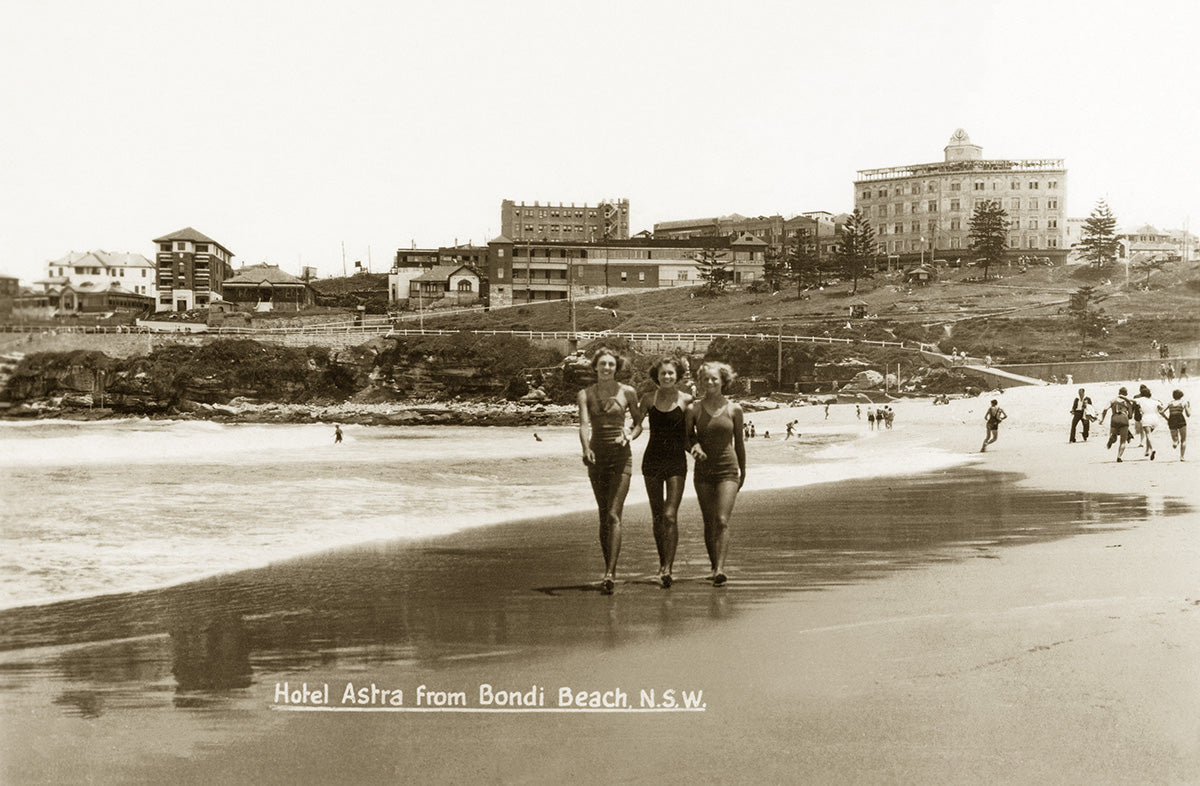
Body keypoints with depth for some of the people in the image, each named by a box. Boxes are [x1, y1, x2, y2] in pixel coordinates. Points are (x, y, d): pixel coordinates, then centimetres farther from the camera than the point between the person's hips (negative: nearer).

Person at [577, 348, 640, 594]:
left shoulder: (627, 392, 0)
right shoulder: (586, 394, 2)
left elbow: (639, 420, 13)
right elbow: (584, 424, -13)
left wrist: (629, 433, -9)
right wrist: (586, 449, -31)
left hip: (621, 456, -2)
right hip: (597, 457, 3)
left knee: (613, 515, -14)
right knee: (603, 517, 9)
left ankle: (609, 574, -20)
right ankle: (610, 570, 20)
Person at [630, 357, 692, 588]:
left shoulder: (686, 400, 1)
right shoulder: (649, 399, 4)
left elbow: (688, 435, 7)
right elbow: (637, 424, 0)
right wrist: (628, 437, -20)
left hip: (676, 461, -2)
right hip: (652, 460, 2)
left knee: (670, 515, -12)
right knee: (657, 516, 10)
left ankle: (667, 569, -15)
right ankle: (663, 561, 29)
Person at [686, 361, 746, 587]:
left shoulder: (733, 409, 2)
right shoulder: (694, 409, 3)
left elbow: (739, 442, 12)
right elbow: (687, 438, 9)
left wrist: (743, 471, 19)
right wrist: (694, 447, -14)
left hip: (727, 470, -2)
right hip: (703, 472, 2)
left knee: (722, 521, -14)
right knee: (709, 523, 7)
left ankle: (720, 569, -21)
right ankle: (714, 566, 20)